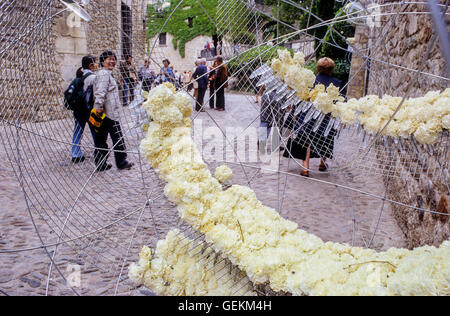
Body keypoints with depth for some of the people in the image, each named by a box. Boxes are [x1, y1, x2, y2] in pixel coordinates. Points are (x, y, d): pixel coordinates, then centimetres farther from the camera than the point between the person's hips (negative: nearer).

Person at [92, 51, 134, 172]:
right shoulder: (104, 73, -11)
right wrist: (99, 107, -28)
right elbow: (100, 92, -22)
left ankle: (101, 164, 14)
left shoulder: (107, 74, 22)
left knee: (101, 138, 9)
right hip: (109, 112, -10)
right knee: (118, 137, 0)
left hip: (103, 112, 10)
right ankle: (121, 162, 9)